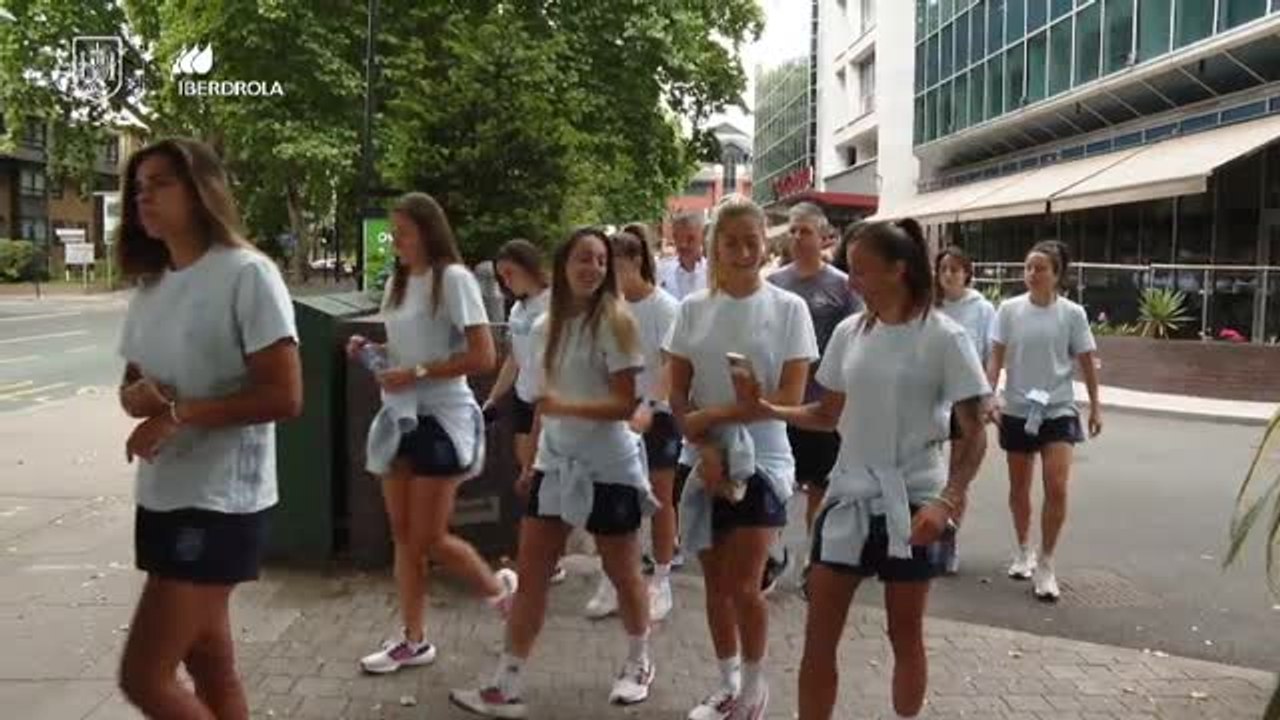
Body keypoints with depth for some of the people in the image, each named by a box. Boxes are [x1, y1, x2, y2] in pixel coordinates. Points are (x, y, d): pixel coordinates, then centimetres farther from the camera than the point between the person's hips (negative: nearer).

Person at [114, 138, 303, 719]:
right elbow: (133, 386, 19)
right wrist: (135, 396, -5)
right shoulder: (149, 286, 12)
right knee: (212, 672, 15)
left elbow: (284, 398, -18)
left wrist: (177, 414, -19)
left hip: (220, 501, -8)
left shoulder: (246, 274, -13)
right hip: (162, 497, 8)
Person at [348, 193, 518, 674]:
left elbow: (483, 358, -17)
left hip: (440, 418, -7)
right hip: (399, 417, 7)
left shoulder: (453, 278, -12)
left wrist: (416, 374, -20)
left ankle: (499, 587, 24)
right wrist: (373, 352, 1)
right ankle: (412, 641, 19)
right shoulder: (397, 282, 11)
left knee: (430, 539, -2)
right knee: (403, 536, 9)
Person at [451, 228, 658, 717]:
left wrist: (567, 407, -28)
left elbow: (625, 405, -16)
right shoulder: (545, 327, 6)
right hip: (555, 463, 5)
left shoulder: (613, 321, -12)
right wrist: (531, 463, 15)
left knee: (622, 573, 10)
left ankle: (638, 663, 34)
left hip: (608, 467, -5)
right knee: (529, 574, 3)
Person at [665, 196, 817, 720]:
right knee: (716, 583, 11)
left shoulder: (788, 308, -6)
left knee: (743, 587, -5)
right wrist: (705, 449, -12)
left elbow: (790, 397, -11)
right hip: (703, 461, 3)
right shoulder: (693, 309, 2)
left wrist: (713, 415, -14)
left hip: (762, 461, -3)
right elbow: (677, 394, 2)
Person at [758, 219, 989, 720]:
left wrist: (947, 500, -22)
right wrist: (770, 410, -2)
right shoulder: (849, 332, 4)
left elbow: (974, 434, -10)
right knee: (819, 636, 6)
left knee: (905, 635, 12)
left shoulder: (943, 338, -11)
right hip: (849, 497, 4)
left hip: (910, 505, -4)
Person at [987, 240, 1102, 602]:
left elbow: (1086, 362, 2)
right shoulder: (1009, 309, -3)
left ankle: (1046, 565, 1)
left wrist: (1095, 406, 3)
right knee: (1019, 487, 13)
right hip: (1017, 410, 1)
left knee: (1057, 488, -12)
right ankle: (1023, 550, 34)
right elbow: (996, 357, -3)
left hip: (1058, 410, -1)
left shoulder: (1072, 313, -5)